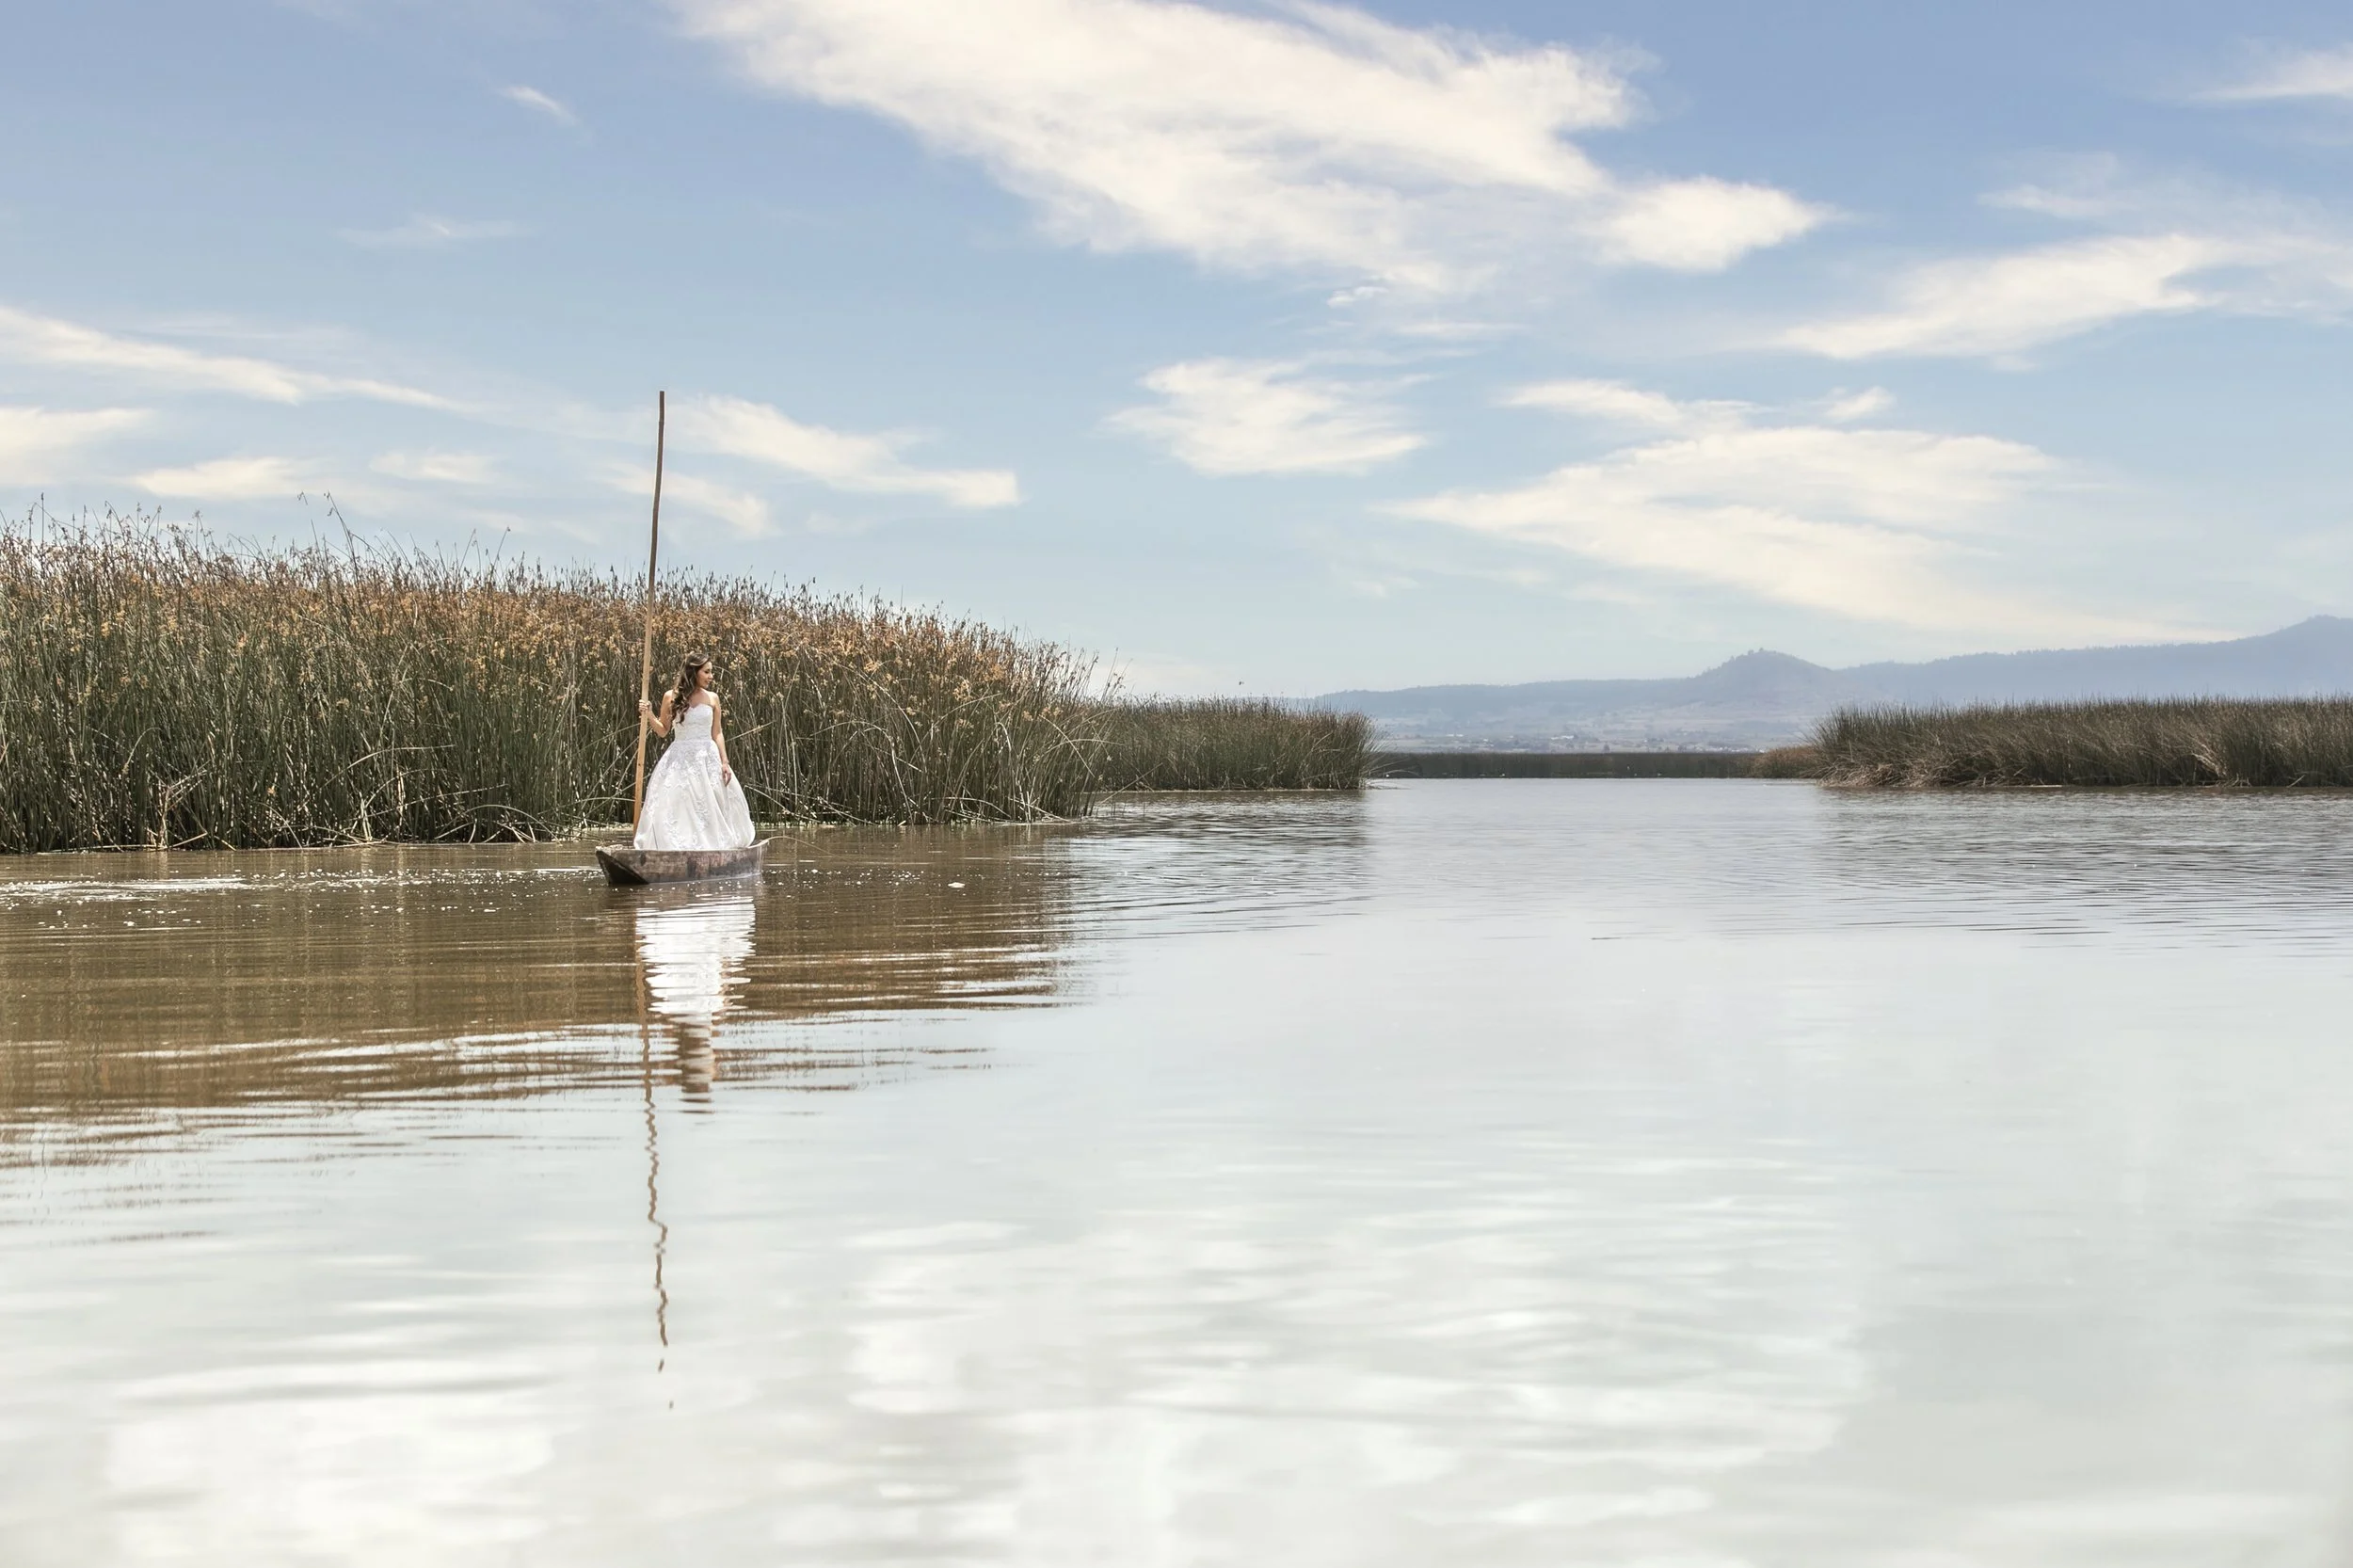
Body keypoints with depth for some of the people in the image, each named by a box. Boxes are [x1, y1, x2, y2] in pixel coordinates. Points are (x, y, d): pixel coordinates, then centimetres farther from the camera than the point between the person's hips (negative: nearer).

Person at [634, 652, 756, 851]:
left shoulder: (712, 698, 5)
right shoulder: (671, 697, 0)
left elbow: (717, 733, 8)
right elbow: (663, 730, 8)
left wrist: (724, 762, 1)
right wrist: (649, 715, -9)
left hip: (708, 758, 1)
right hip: (681, 759, -1)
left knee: (709, 810, 1)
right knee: (677, 809, -5)